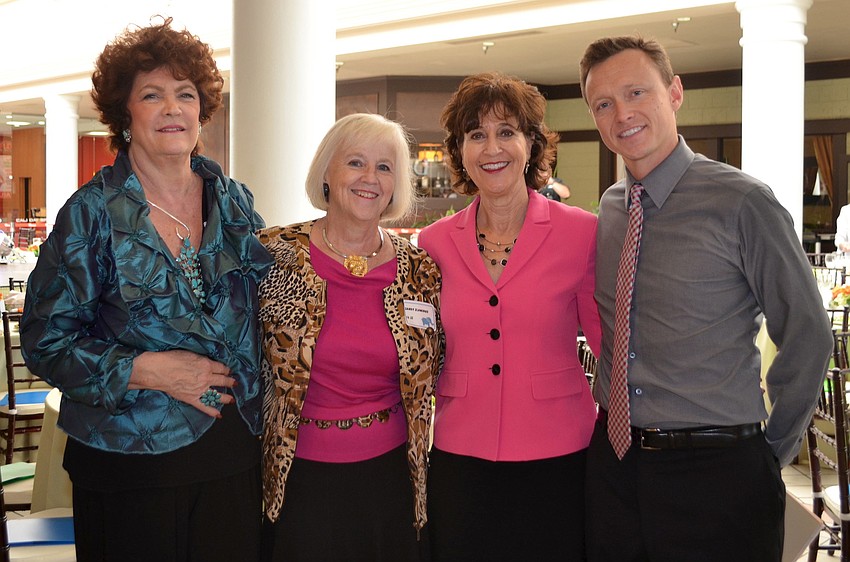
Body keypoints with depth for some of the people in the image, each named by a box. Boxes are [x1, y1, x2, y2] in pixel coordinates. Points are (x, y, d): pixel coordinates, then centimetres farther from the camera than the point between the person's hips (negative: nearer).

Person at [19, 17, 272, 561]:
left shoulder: (234, 201, 6)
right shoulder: (93, 213, -5)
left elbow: (266, 302, 15)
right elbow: (45, 340, -6)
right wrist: (144, 370, -18)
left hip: (235, 453, 4)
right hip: (130, 463, -3)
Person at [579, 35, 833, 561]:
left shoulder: (743, 202, -12)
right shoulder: (609, 209, 5)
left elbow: (807, 338, -7)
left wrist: (769, 454, 0)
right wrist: (609, 413, 10)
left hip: (714, 477, -5)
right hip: (613, 460, 5)